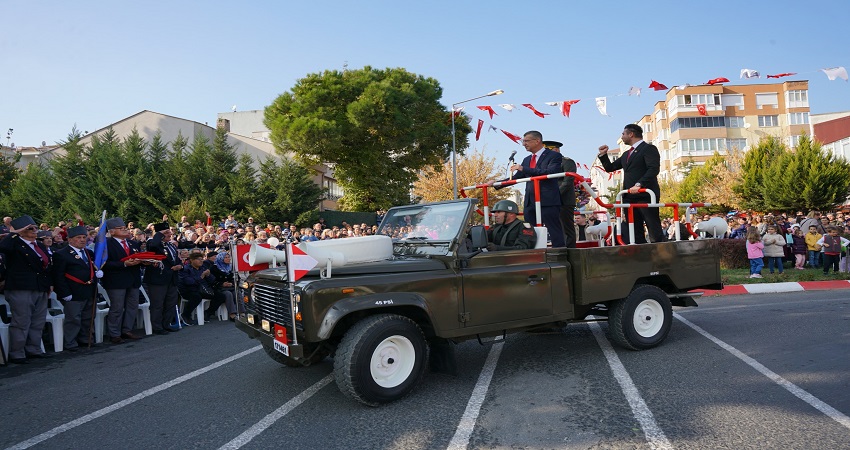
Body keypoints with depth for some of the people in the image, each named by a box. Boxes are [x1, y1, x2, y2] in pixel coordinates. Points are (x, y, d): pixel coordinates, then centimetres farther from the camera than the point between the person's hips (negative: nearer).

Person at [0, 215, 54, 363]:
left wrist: (48, 284, 15)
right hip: (21, 291, -7)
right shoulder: (15, 244, -6)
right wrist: (14, 233, -19)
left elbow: (48, 265, 20)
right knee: (21, 323, -1)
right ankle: (16, 354, 10)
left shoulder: (40, 246, 16)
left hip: (41, 290, 7)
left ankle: (33, 350, 26)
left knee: (38, 323, 14)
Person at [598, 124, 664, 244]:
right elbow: (609, 168, 29)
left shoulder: (649, 148, -1)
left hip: (645, 195, -8)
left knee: (654, 229, -8)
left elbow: (654, 169, -15)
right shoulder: (626, 154, 25)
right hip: (630, 197, 8)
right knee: (635, 232, 5)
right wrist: (603, 155, 14)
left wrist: (639, 184, -26)